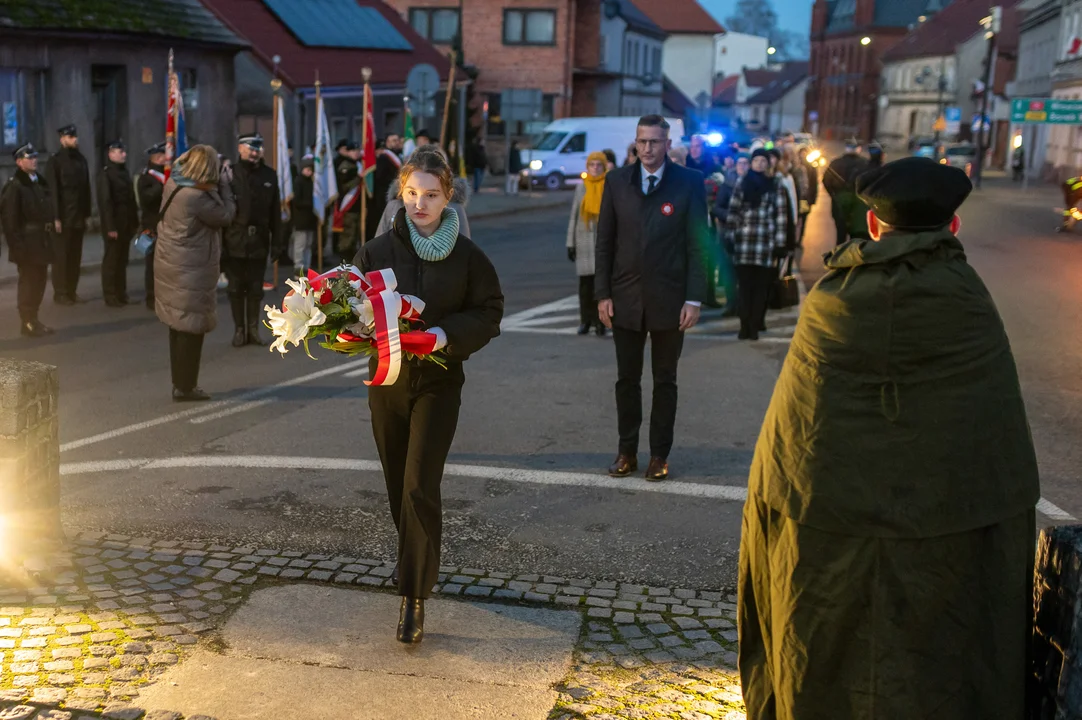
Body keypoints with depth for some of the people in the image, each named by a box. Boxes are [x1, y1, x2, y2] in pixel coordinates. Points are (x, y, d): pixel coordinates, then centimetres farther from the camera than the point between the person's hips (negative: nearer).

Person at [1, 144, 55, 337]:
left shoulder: (39, 182, 13)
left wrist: (51, 234, 12)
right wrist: (17, 245, -19)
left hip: (42, 240, 7)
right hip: (27, 243, -7)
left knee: (40, 281, 11)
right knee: (28, 282, -1)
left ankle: (33, 319, 21)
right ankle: (27, 322, 7)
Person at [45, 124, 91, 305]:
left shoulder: (81, 160, 12)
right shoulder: (55, 161, -5)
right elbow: (52, 191, -10)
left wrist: (87, 214, 8)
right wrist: (55, 217, -15)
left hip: (79, 217, 5)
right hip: (63, 217, -5)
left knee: (75, 256, 7)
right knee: (61, 256, 0)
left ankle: (72, 291, 14)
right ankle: (60, 294, 6)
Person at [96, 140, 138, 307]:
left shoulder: (125, 172, 13)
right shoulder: (105, 174, -10)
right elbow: (105, 202, -15)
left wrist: (135, 222, 9)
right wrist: (110, 227, -19)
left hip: (126, 224, 7)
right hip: (113, 225, -7)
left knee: (122, 260, 11)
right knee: (111, 260, 1)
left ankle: (121, 294, 19)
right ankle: (110, 296, 7)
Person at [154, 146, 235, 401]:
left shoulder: (174, 184, 2)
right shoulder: (197, 197, -24)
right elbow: (226, 215, -14)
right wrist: (224, 184, -5)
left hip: (172, 265, 9)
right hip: (190, 271, -9)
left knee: (179, 326, 17)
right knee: (191, 328, 1)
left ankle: (180, 382, 28)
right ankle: (185, 387, 8)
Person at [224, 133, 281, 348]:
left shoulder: (269, 175, 5)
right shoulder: (230, 174, -6)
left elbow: (275, 212, 6)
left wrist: (276, 242, 3)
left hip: (259, 242, 2)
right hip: (235, 241, -2)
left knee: (256, 289, 9)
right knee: (236, 289, 7)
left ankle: (254, 330, 17)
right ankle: (239, 330, 15)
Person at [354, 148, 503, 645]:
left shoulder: (466, 255, -5)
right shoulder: (376, 251, -1)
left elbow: (489, 313, -1)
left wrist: (448, 333, -18)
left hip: (438, 383, -3)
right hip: (387, 381, 3)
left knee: (420, 488, -11)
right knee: (398, 489, 14)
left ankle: (414, 597, -3)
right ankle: (417, 570, 38)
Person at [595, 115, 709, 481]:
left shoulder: (689, 183, -3)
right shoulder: (616, 181, 3)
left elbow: (698, 243, -4)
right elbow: (605, 241, 5)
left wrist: (695, 299, -9)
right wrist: (602, 294, -1)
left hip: (669, 299, -2)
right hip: (625, 297, 2)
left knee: (665, 380, 9)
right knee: (627, 379, 10)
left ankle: (659, 455, 18)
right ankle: (627, 451, 20)